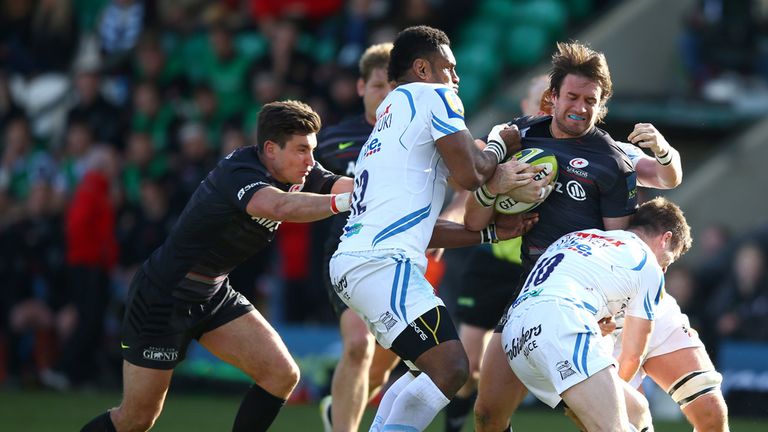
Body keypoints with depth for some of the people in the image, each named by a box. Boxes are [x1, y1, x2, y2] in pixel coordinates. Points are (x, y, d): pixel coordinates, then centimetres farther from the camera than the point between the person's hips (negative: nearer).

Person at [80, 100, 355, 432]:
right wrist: (344, 201, -55)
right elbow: (280, 207, -49)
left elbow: (350, 187, -14)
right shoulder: (238, 173, -29)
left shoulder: (299, 176, -3)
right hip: (161, 296, -8)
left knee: (282, 375, -9)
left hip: (214, 293, 8)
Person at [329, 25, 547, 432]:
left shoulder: (391, 116, 29)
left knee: (434, 367, 21)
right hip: (382, 261, -10)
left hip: (353, 261, 10)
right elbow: (470, 173, -9)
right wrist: (499, 143, 11)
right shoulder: (432, 95, 2)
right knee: (450, 367, -18)